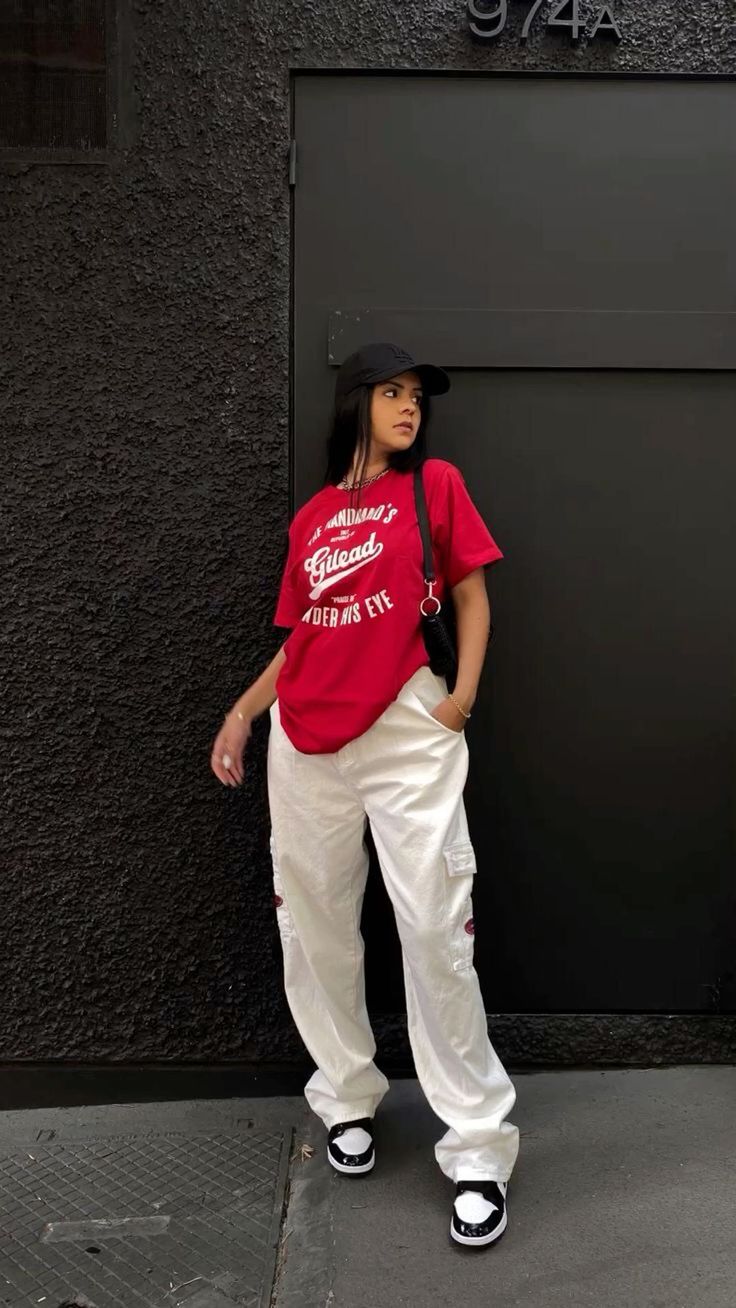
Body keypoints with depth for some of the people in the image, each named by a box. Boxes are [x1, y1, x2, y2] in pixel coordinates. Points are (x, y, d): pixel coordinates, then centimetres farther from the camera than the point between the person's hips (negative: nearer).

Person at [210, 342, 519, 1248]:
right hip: (304, 740, 4)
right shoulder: (311, 518, 15)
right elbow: (300, 636, 17)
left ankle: (477, 1149, 7)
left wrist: (462, 697, -7)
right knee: (313, 926, 9)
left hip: (406, 732, -4)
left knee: (435, 931, -6)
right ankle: (348, 1097, 30)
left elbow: (473, 598, 5)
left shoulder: (436, 485, 7)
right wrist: (243, 710, 8)